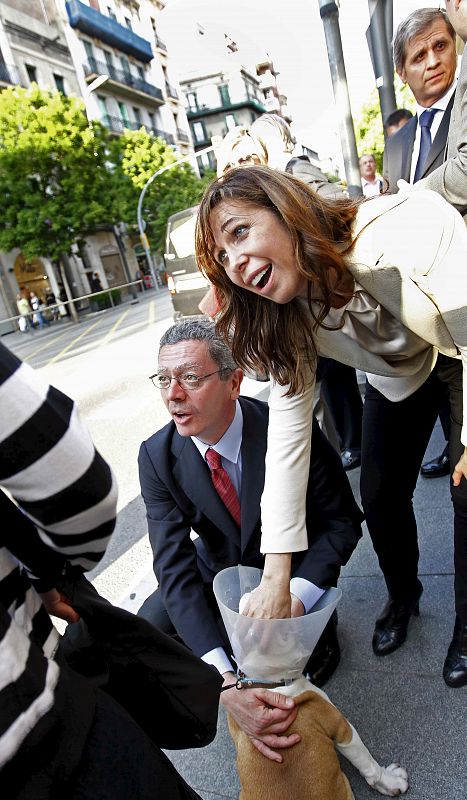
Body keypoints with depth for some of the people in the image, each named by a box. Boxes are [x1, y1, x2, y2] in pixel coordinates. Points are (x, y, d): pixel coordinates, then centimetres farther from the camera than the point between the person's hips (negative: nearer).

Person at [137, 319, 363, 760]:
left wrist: (295, 596, -35)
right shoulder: (158, 457, -20)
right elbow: (176, 568, -26)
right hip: (223, 567, 3)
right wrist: (224, 681, -38)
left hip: (298, 569, -3)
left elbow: (343, 521, -17)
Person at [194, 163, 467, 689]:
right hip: (397, 378, 4)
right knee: (379, 494, 3)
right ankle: (402, 598, 33)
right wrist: (275, 578, -27)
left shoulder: (410, 225, -39)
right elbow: (287, 436, -26)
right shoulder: (286, 323, -24)